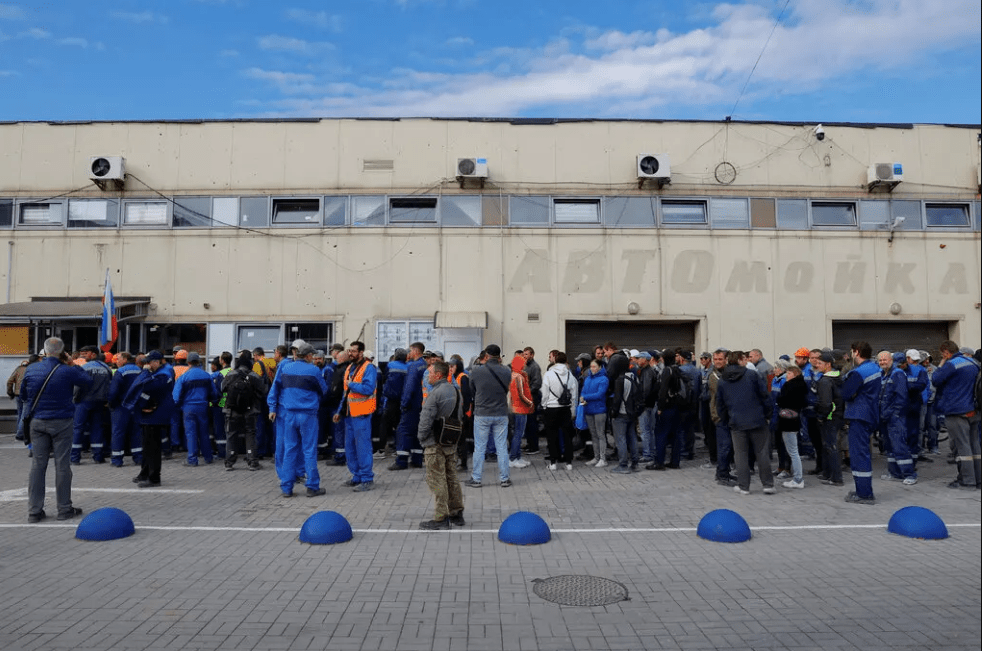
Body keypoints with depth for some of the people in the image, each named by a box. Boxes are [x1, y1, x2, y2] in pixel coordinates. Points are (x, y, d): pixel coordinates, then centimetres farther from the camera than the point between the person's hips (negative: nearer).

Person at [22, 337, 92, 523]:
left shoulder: (30, 370, 1)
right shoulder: (68, 371, -12)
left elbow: (23, 394, 12)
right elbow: (89, 382, 3)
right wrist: (73, 365, 5)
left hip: (37, 422, 3)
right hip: (61, 423, -3)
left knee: (37, 464, 7)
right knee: (62, 465, 3)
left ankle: (34, 511, 10)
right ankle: (64, 509, 10)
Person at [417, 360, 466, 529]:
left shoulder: (435, 393, -18)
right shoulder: (456, 391, 9)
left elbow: (426, 419, -19)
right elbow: (460, 416, 16)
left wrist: (421, 437, -4)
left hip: (435, 444, -8)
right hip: (452, 443, 8)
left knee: (437, 480, -1)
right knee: (452, 478, 16)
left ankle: (441, 518, 2)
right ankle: (456, 513, 23)